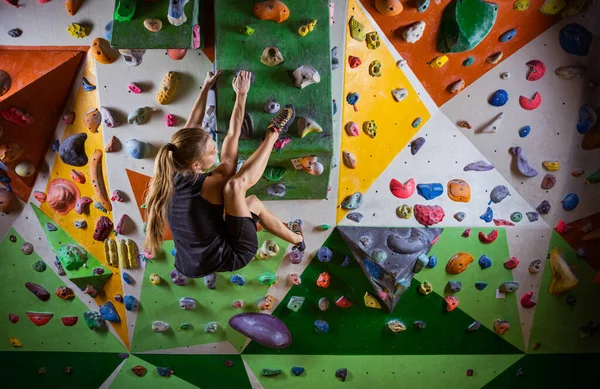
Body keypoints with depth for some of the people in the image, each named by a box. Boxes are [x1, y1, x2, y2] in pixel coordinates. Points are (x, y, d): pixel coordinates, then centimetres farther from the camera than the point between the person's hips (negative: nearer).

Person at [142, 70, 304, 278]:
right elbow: (232, 137, -17)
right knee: (235, 185, -15)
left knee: (253, 202, 19)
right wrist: (241, 94, -8)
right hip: (229, 257, -7)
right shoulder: (210, 185, -25)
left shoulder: (171, 177, -9)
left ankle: (295, 237, 33)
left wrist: (206, 88, 10)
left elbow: (191, 127, 1)